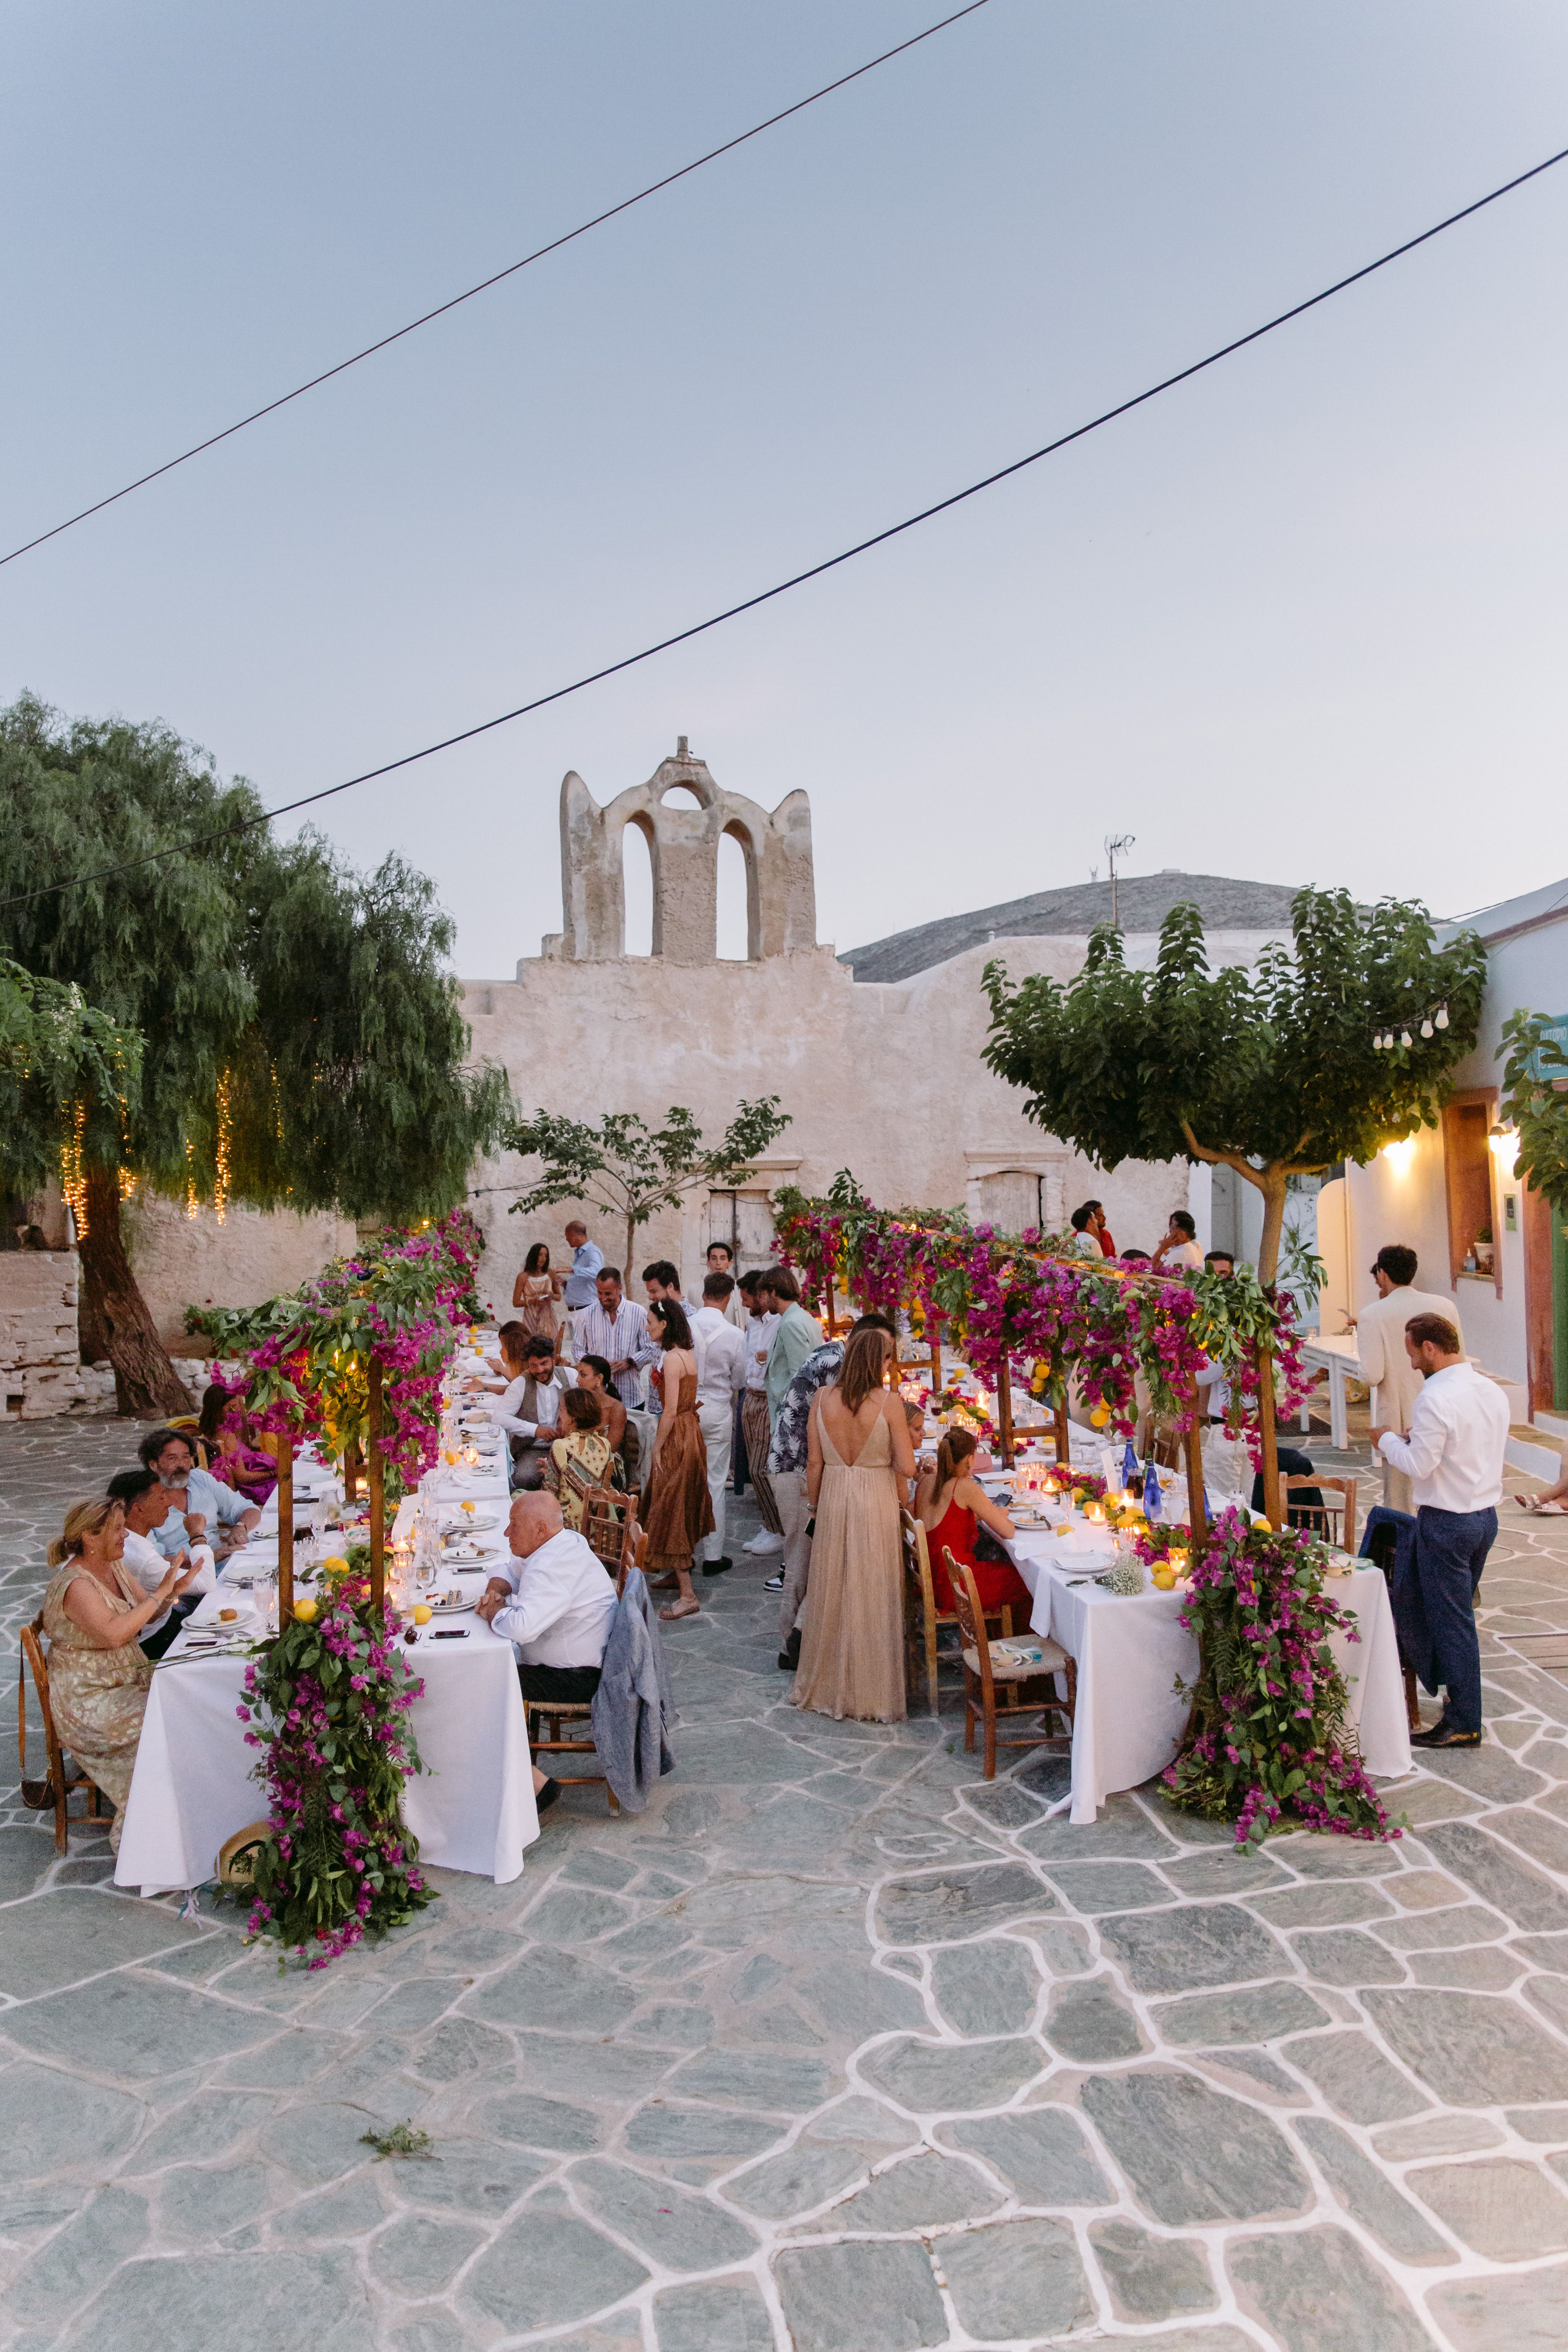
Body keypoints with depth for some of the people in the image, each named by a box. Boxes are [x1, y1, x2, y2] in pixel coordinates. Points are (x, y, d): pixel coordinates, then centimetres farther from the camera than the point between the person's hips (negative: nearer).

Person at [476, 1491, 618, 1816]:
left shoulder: (555, 1567, -26)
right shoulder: (565, 1541, 6)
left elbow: (521, 1628, -39)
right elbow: (510, 1571, 21)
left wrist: (494, 1610, -17)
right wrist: (496, 1590, -2)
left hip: (579, 1678, -11)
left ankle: (534, 1783, -4)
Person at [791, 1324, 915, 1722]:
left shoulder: (822, 1398, -5)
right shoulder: (889, 1401, -14)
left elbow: (814, 1462, 1)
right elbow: (907, 1467, -13)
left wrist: (815, 1506, 13)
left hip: (833, 1497, 3)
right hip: (877, 1499, -3)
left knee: (831, 1592, 15)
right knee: (872, 1595, 9)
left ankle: (827, 1687, 28)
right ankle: (872, 1693, 19)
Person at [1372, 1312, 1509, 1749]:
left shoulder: (1436, 1399, -22)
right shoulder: (1492, 1391, 5)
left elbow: (1420, 1465, -20)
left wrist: (1387, 1440, -4)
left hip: (1447, 1523, -8)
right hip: (1486, 1514, 9)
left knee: (1450, 1620, 2)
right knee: (1459, 1614, 21)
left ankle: (1464, 1725, 10)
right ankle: (1460, 1697, 32)